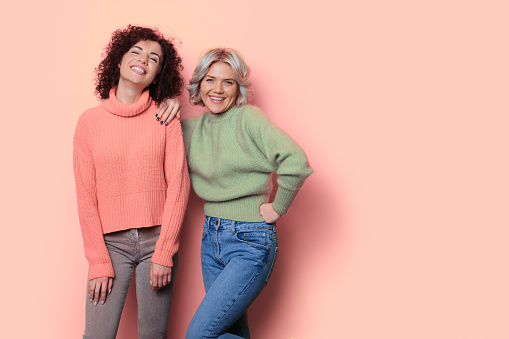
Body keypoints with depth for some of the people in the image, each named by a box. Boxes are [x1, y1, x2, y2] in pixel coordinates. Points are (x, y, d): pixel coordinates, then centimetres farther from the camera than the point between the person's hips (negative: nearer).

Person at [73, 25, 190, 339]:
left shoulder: (166, 119, 1)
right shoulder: (90, 121, 2)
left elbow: (178, 185, -3)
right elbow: (86, 195, 1)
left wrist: (163, 253, -8)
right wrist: (98, 262, -3)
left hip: (157, 239, 0)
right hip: (111, 242, 0)